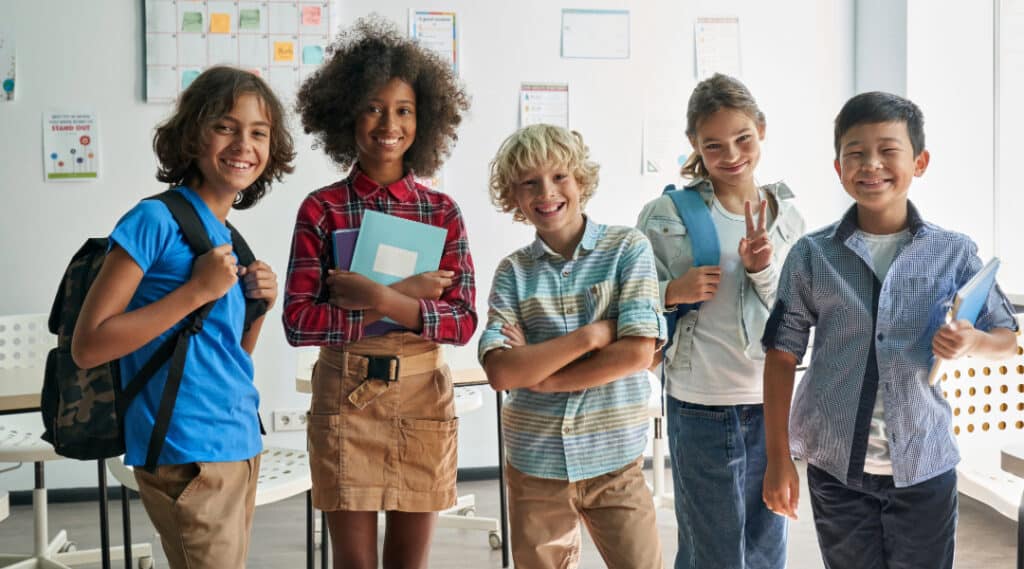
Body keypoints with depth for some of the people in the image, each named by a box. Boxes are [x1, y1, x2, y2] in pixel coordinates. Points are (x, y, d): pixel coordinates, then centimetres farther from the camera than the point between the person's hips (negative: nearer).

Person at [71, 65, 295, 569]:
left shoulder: (230, 240, 9)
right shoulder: (157, 220, -13)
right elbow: (87, 347, -17)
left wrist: (257, 309, -2)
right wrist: (197, 290, -20)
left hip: (240, 446, 8)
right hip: (187, 454, -8)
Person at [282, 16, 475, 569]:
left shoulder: (442, 211, 2)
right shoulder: (321, 209, -2)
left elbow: (463, 320, -4)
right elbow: (299, 321, -11)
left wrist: (380, 299, -18)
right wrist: (406, 298, -16)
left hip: (423, 399, 2)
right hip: (345, 397, -1)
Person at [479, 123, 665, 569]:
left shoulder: (628, 248, -3)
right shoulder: (513, 272, 1)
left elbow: (638, 354, -12)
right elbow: (501, 372, -11)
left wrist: (538, 373, -9)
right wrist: (591, 335, -16)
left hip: (614, 460, -2)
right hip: (534, 464, 2)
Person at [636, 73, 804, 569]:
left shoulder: (787, 217, 5)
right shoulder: (667, 214, -6)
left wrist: (763, 270, -14)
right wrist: (672, 292, -19)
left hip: (771, 405, 4)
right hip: (700, 409, -4)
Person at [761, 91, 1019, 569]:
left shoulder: (954, 252, -3)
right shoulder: (812, 255, -4)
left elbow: (1007, 338, 8)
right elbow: (782, 356, 0)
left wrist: (972, 342, -17)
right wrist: (779, 459, -2)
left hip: (924, 464, 0)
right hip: (835, 465, 0)